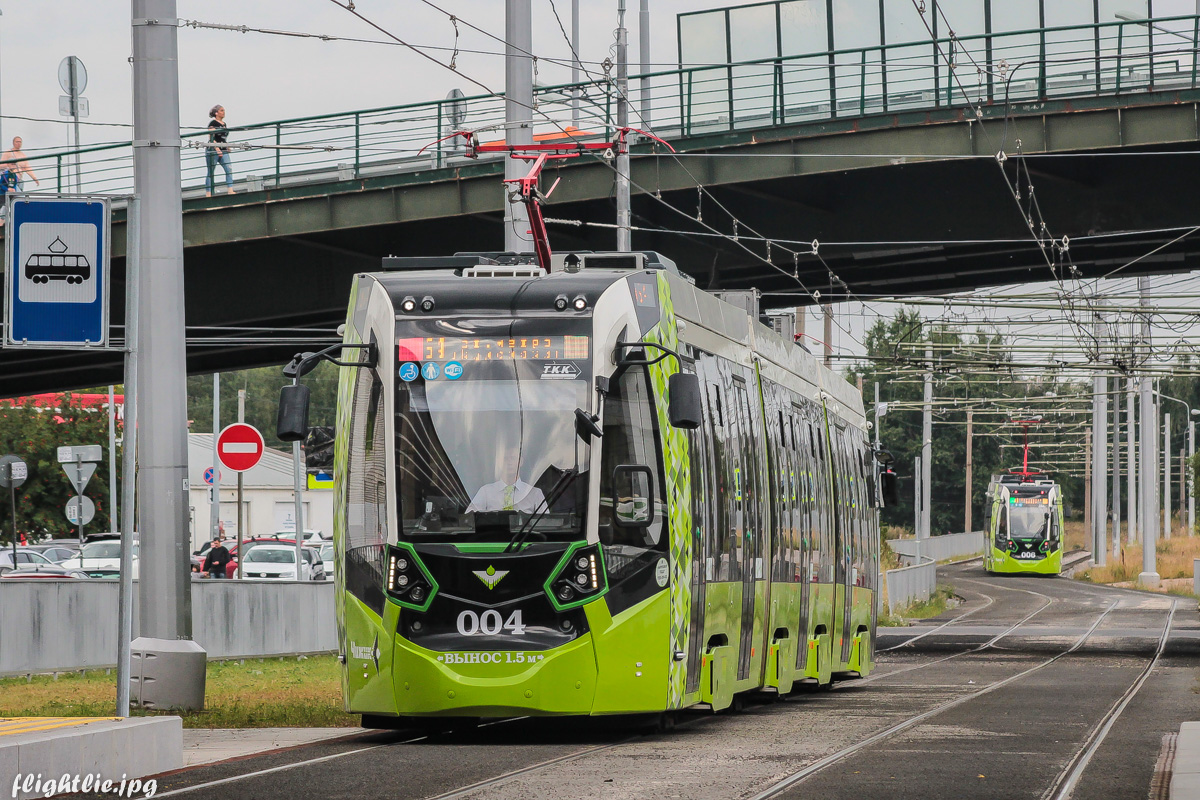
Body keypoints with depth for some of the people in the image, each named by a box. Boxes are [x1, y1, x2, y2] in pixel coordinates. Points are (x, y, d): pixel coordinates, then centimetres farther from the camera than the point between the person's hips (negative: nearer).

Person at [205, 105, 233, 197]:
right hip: (212, 150, -7)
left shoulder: (224, 124, 16)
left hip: (223, 151, 7)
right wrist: (217, 149, -23)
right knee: (211, 172, -1)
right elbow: (211, 138, -14)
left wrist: (227, 148, 14)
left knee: (229, 169, -9)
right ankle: (208, 194, 2)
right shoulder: (213, 123, -6)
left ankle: (230, 191, -16)